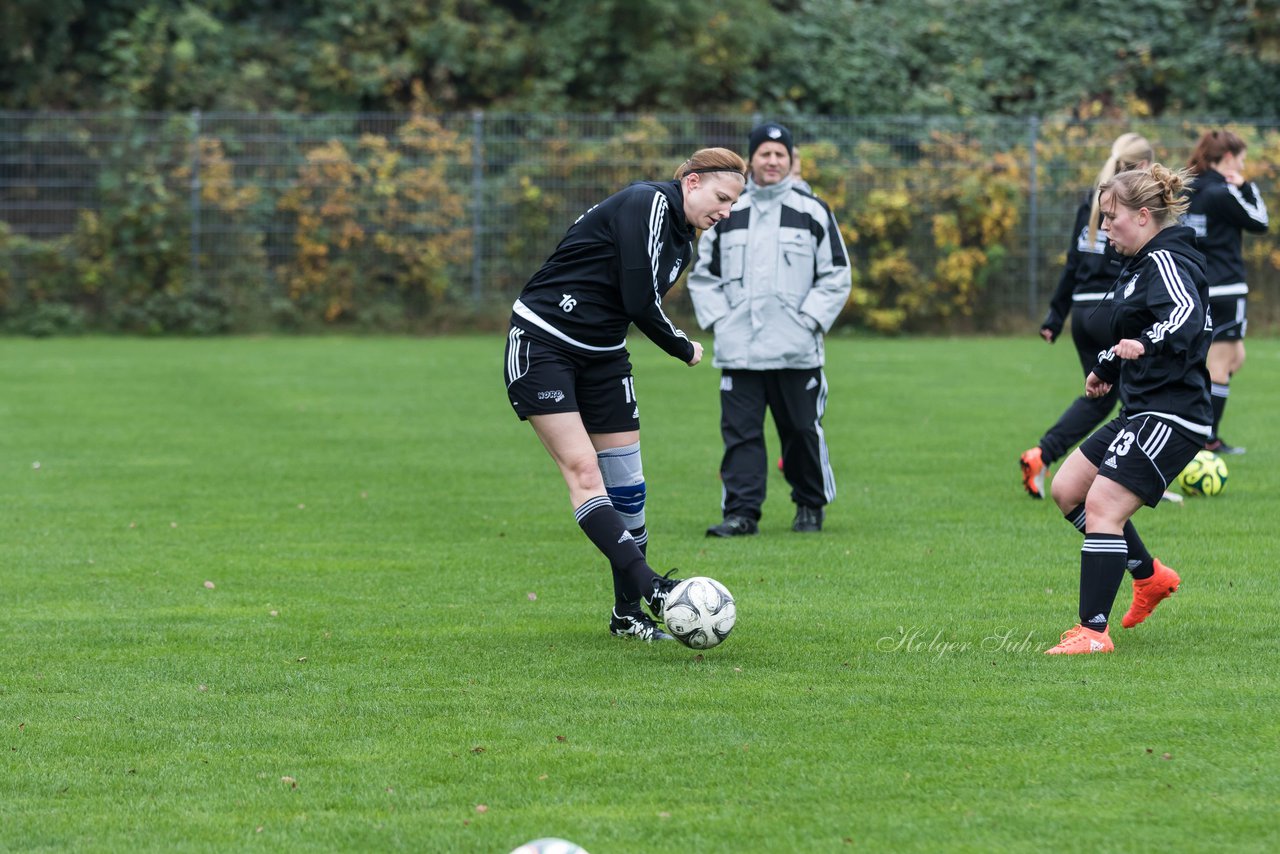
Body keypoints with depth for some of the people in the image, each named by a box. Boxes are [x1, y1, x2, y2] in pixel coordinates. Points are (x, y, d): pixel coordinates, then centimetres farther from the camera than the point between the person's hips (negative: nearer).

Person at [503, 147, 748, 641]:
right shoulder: (647, 203, -18)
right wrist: (685, 350, -7)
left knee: (626, 483, 3)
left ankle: (628, 614, 12)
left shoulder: (682, 242, 10)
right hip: (541, 345, -9)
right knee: (583, 473, -18)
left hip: (602, 355, 9)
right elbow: (639, 303, -21)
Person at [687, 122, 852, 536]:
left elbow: (836, 277, 4)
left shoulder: (813, 212, 5)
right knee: (740, 432, -4)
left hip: (797, 351, -2)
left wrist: (808, 321, -6)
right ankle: (741, 512, -4)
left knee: (802, 431, 4)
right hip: (738, 351, 2)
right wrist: (718, 319, 2)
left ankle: (810, 505, 20)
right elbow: (702, 275, 15)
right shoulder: (727, 213, 11)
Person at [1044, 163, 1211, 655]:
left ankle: (1093, 631, -17)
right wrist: (1108, 367, 39)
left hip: (1170, 418, -11)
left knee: (1101, 505, -17)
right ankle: (1150, 576, 24)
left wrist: (1147, 345, -42)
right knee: (1066, 489, 13)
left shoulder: (1166, 262, -15)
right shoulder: (1143, 265, 17)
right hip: (1143, 412, 11)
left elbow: (1186, 315, -35)